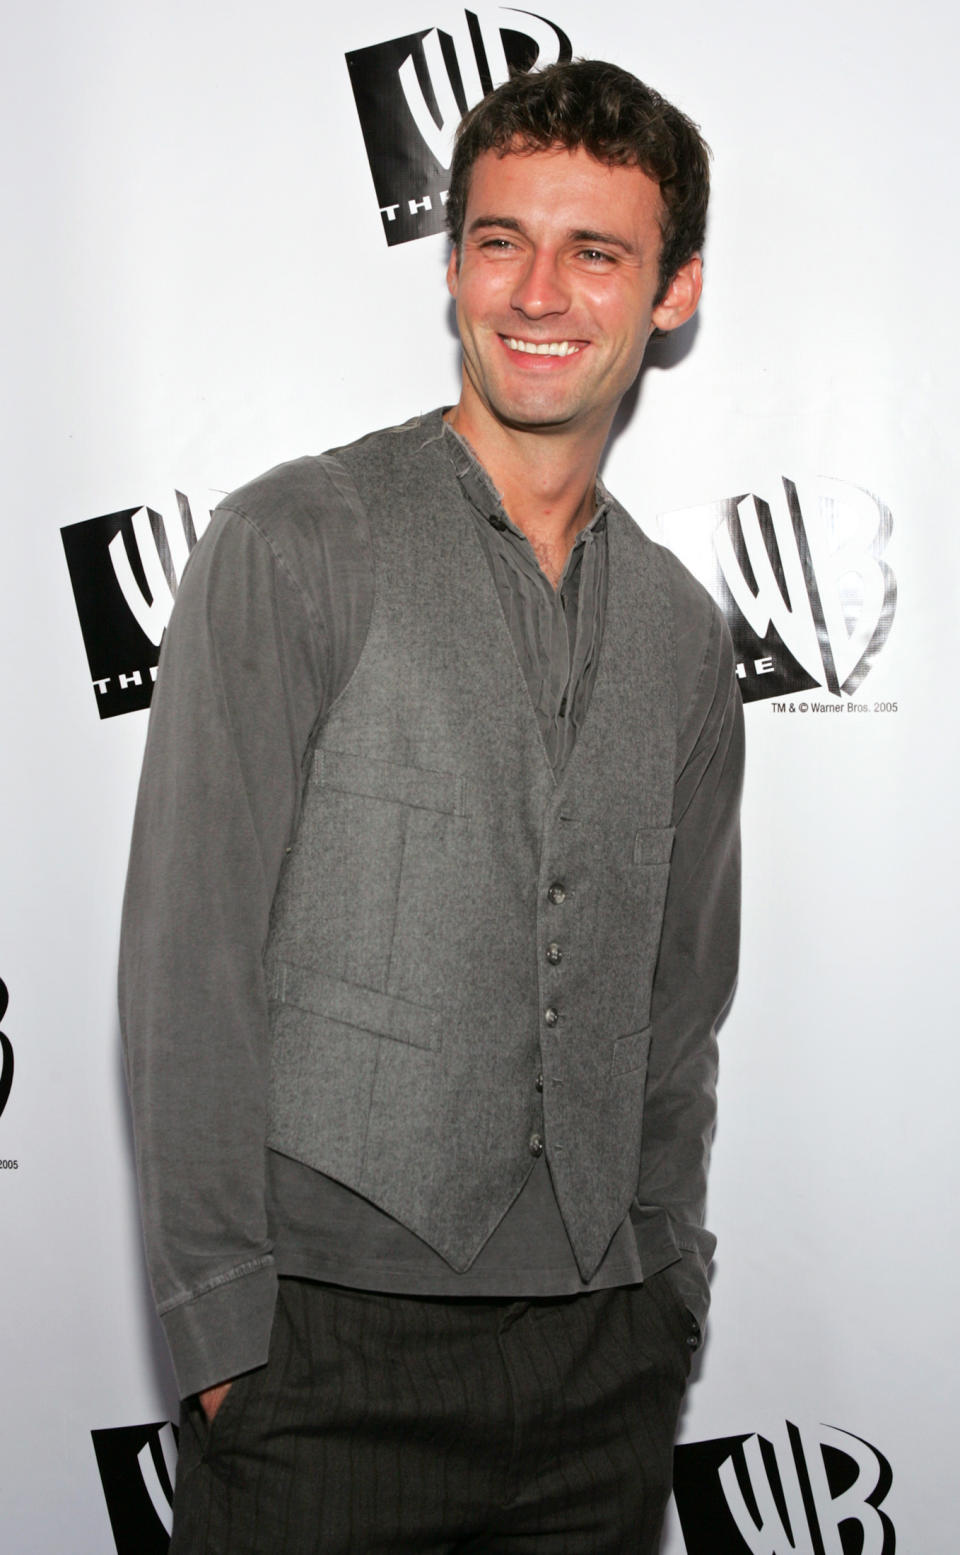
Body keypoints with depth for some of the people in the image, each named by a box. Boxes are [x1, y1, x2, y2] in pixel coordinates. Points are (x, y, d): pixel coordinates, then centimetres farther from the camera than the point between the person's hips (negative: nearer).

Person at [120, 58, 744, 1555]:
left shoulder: (683, 631, 10)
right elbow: (186, 959, -9)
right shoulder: (291, 546, -6)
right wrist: (228, 1323, -11)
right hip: (332, 1342, -4)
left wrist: (667, 1287, 10)